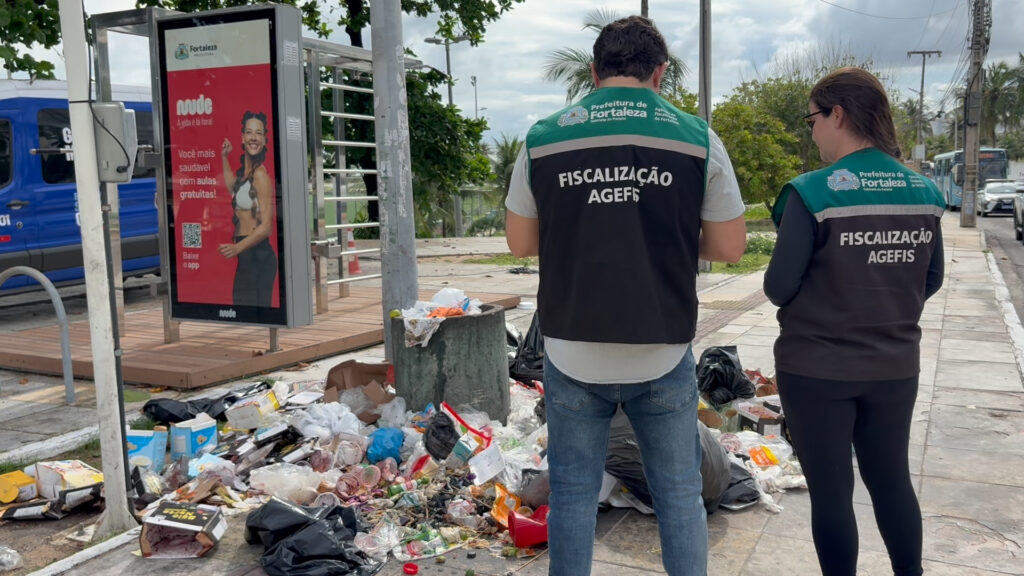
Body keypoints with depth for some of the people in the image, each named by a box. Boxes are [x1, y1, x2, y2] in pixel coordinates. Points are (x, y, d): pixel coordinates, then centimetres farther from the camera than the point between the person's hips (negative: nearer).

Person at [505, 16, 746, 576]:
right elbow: (730, 246, 1)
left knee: (573, 494, 14)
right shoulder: (697, 138, -3)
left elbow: (519, 242, 6)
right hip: (663, 358, 0)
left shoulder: (542, 139, -2)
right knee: (679, 494, 15)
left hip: (573, 356, 1)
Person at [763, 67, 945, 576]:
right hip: (895, 366, 6)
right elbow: (930, 283, 8)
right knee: (891, 478, 22)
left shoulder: (812, 192, -17)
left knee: (830, 490, 9)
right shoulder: (924, 192, 1)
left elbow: (778, 287, -16)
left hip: (817, 368, -5)